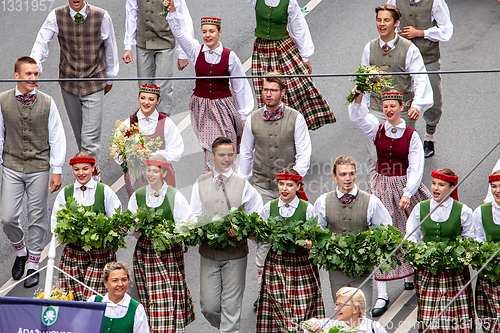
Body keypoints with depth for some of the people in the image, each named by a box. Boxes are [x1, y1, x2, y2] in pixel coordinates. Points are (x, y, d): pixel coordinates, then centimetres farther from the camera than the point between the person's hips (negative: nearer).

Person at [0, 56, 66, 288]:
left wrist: (57, 171, -2)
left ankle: (33, 265, 20)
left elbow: (57, 138, 0)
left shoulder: (47, 103, -5)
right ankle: (21, 251, 26)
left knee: (37, 217, 6)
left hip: (39, 167, -1)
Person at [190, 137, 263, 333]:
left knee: (231, 304, -2)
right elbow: (194, 216, 6)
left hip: (235, 252, -1)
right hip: (208, 252, 1)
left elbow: (256, 215, 3)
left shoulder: (243, 185, 3)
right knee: (208, 306, 2)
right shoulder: (201, 184, 7)